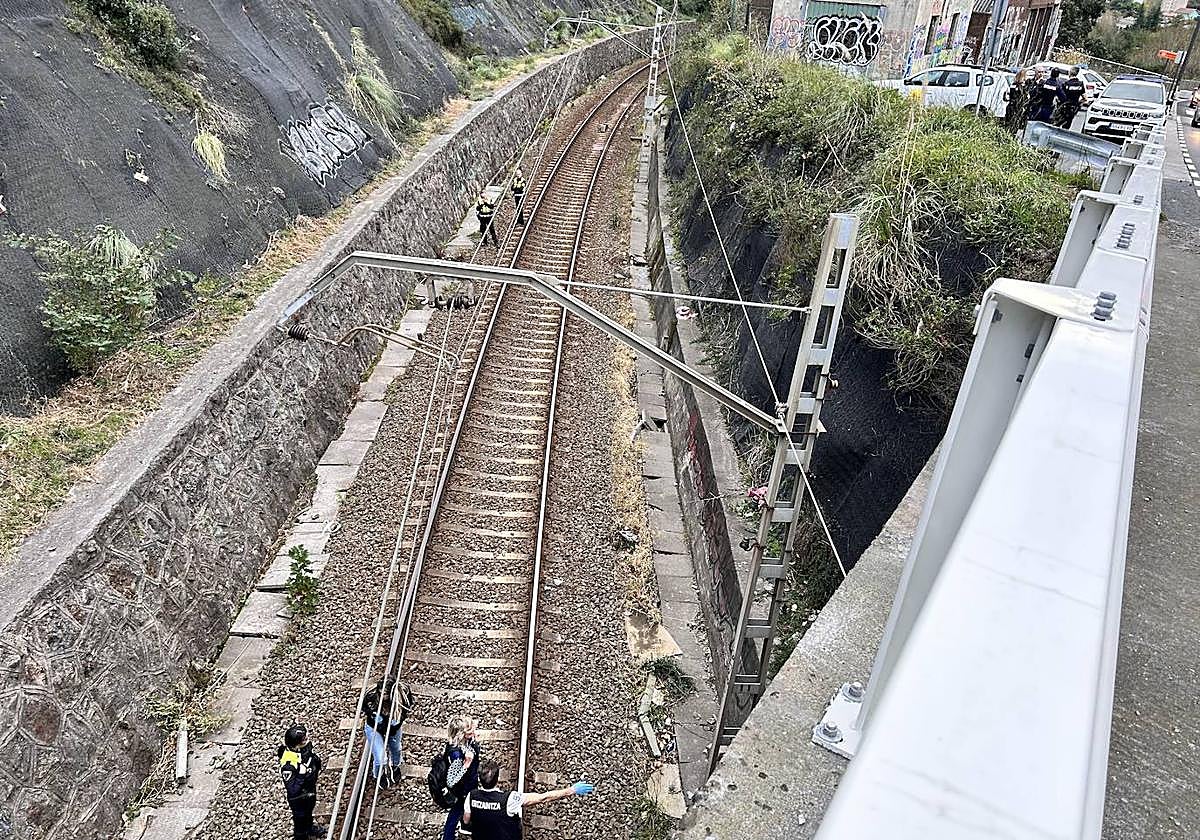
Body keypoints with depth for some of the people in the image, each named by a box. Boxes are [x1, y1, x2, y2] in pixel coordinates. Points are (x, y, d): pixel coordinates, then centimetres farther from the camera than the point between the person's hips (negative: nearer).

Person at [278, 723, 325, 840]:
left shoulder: (306, 747, -22)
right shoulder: (288, 765, -42)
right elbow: (293, 791, -38)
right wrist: (301, 775, -47)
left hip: (310, 790, 7)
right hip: (299, 798, -7)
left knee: (309, 812, 35)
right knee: (300, 818, 24)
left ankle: (309, 828, 63)